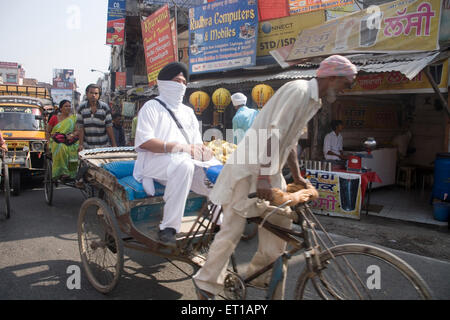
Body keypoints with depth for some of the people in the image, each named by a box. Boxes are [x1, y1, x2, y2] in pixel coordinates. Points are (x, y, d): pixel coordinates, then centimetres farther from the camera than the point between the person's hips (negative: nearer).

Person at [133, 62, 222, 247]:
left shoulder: (188, 112, 27)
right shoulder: (152, 107, 8)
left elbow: (197, 142, 22)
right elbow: (144, 141, -8)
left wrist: (203, 150, -5)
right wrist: (179, 147, -18)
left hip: (187, 162, 6)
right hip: (156, 161, -5)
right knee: (184, 165, -39)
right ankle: (168, 228, -35)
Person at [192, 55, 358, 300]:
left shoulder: (313, 101, 16)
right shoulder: (298, 90, -15)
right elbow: (273, 134, -25)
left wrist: (297, 176, 21)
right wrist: (263, 177, -30)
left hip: (270, 171, 10)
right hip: (249, 168, -9)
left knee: (279, 226, 9)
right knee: (232, 230, -4)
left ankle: (258, 274, 29)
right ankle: (205, 285, 13)